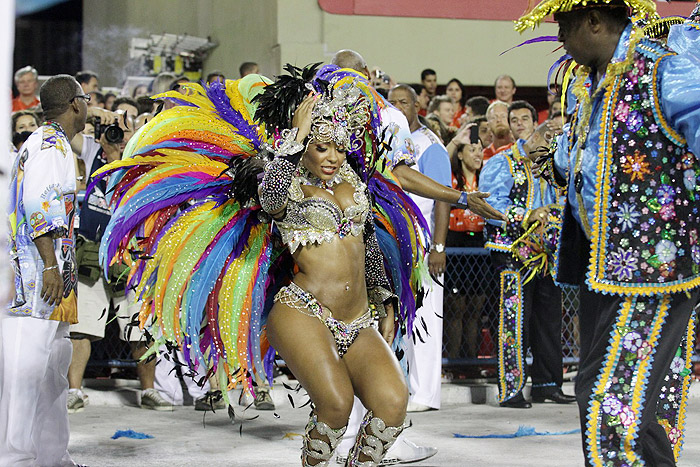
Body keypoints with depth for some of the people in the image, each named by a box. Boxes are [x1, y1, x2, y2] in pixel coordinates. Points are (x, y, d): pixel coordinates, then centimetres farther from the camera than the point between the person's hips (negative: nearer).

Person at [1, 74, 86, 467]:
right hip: (41, 271, -10)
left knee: (51, 365, 11)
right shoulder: (53, 144, -9)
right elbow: (40, 205, -20)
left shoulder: (39, 141, 22)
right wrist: (51, 266, -23)